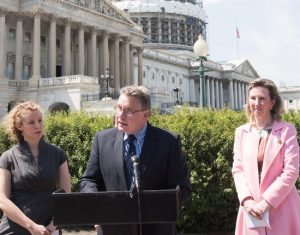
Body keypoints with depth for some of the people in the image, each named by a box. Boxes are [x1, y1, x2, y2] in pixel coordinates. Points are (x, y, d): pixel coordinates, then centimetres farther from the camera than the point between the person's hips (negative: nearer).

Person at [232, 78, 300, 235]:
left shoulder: (287, 130, -3)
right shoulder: (242, 132, 7)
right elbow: (237, 169, 6)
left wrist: (266, 202, -13)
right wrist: (246, 200, -9)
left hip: (281, 210, -3)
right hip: (251, 209, 3)